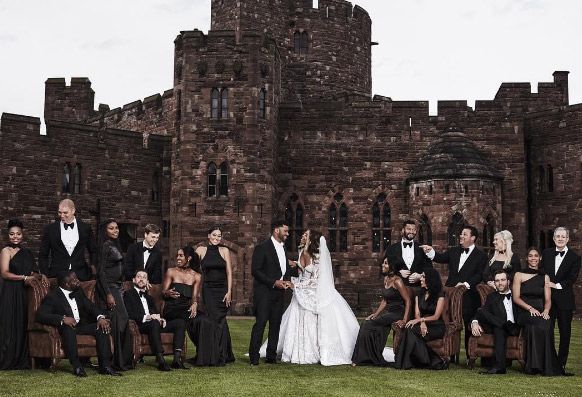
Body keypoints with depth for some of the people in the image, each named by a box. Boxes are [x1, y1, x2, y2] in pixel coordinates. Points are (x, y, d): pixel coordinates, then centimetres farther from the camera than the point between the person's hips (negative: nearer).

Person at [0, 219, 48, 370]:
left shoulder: (27, 252, 16)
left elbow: (33, 273, 18)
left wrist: (41, 276, -3)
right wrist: (24, 277, -18)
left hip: (25, 294, 5)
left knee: (24, 326, 4)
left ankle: (21, 361, 9)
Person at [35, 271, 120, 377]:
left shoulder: (78, 291, 12)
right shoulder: (52, 297, -9)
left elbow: (90, 306, 8)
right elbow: (40, 315, -22)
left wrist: (100, 317, -15)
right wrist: (62, 319, -35)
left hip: (82, 326, 6)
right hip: (66, 328, -6)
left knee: (102, 327, -19)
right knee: (68, 328, -39)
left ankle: (105, 366, -23)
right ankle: (77, 366, -35)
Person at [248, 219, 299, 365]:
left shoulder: (283, 248, 17)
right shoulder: (262, 247, -8)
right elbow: (255, 271, -13)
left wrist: (292, 267, 1)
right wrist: (274, 282, -18)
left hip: (278, 292, 8)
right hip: (264, 292, -8)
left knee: (275, 324, 7)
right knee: (260, 323, -9)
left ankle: (271, 356, 12)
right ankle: (254, 357, -5)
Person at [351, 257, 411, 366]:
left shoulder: (397, 281, -15)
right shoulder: (386, 279, 11)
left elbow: (408, 300, -16)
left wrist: (404, 320, -22)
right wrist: (375, 314, 6)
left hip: (396, 313, -8)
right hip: (387, 312, 8)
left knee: (368, 324, -15)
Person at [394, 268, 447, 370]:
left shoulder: (439, 296, -1)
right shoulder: (419, 295, 17)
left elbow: (436, 316, -10)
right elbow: (417, 314, 6)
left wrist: (419, 320, -22)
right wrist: (422, 323, -17)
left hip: (436, 327, -5)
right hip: (423, 326, 5)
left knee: (411, 330, -31)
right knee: (409, 329, -31)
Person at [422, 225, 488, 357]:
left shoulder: (481, 256, 1)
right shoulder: (453, 252, 16)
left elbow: (479, 275, -8)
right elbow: (440, 258, 4)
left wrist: (466, 284, -20)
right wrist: (430, 251, -13)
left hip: (469, 296, -4)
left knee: (469, 327, 2)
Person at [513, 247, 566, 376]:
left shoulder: (545, 277, 18)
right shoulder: (519, 275, 10)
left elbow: (548, 300, 11)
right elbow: (516, 298, 1)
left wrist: (546, 311, -12)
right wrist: (530, 308, -14)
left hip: (540, 313, 2)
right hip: (524, 312, -2)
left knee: (546, 324, -34)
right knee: (537, 324, -36)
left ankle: (546, 366, -27)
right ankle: (534, 366, -29)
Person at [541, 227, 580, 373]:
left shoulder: (574, 257, 0)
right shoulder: (546, 254, 10)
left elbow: (572, 279, -6)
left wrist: (557, 285, -14)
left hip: (565, 299, -2)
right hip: (548, 298, 2)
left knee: (565, 332, 5)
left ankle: (561, 363, 14)